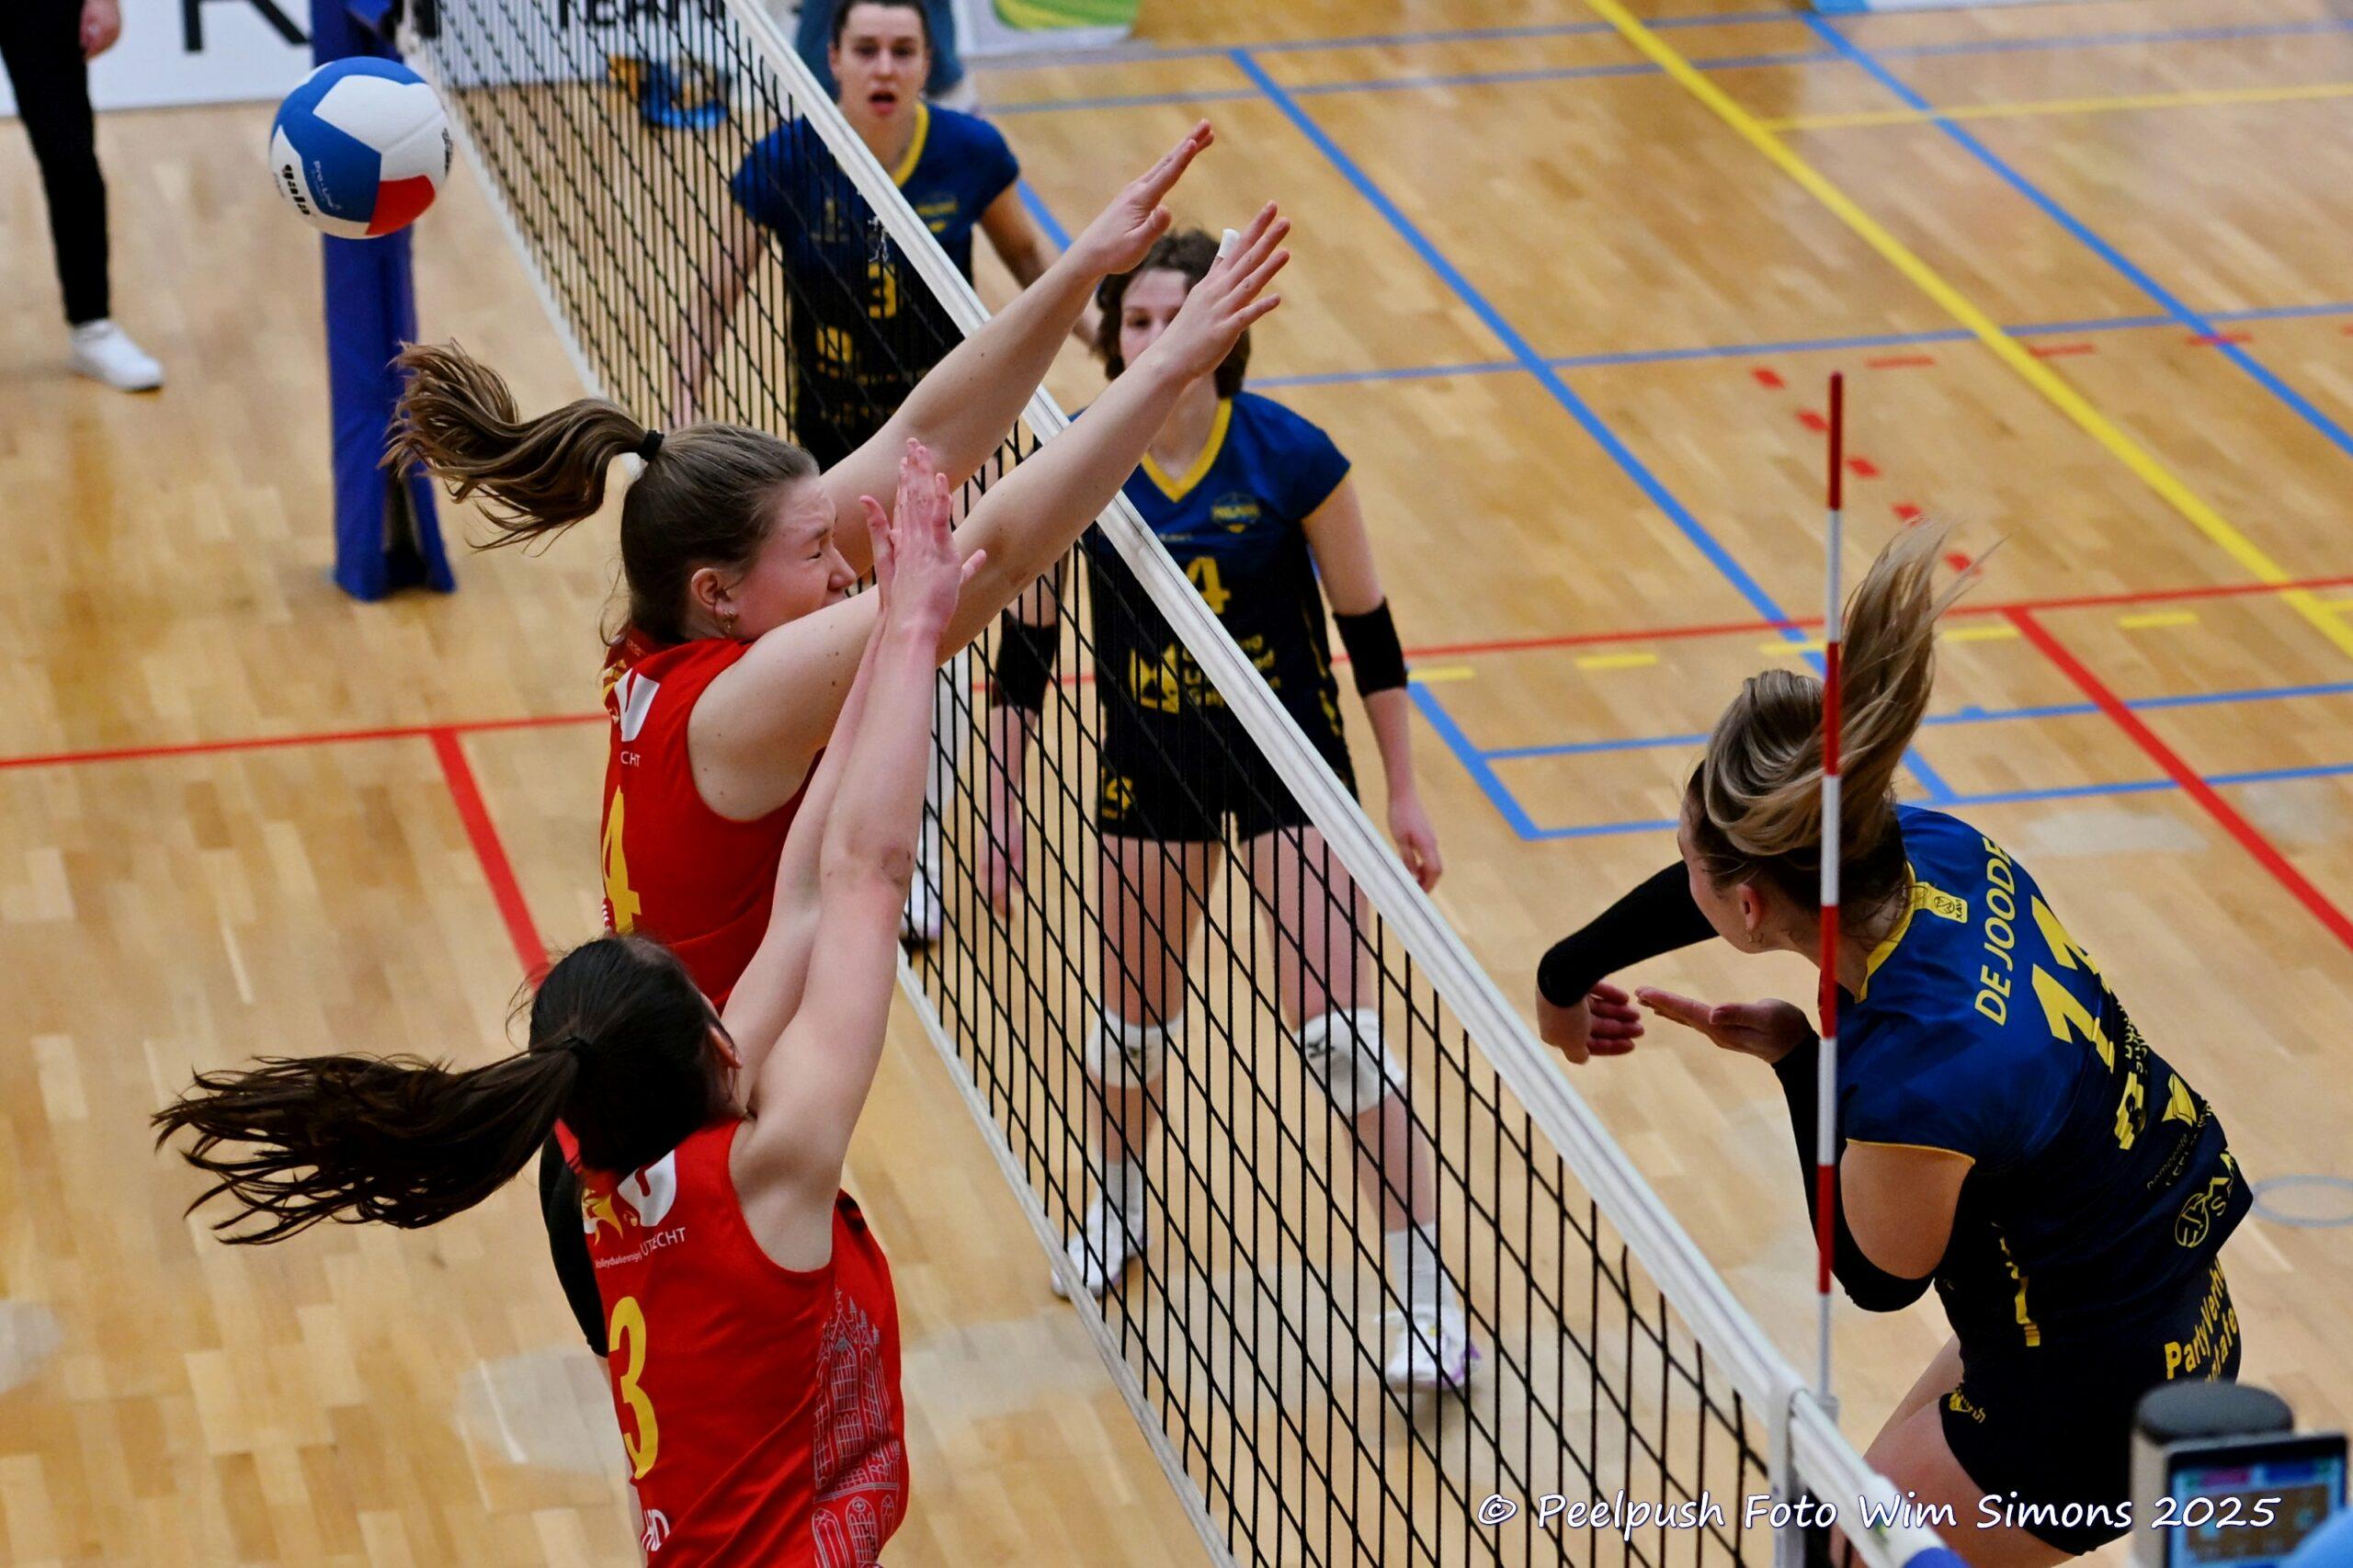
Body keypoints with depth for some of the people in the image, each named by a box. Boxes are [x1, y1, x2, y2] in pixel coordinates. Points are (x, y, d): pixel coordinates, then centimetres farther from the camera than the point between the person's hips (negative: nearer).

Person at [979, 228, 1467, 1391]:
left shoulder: (1292, 458, -19)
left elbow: (1367, 629, -7)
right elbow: (1024, 645, -1)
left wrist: (1404, 794, -3)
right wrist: (1002, 807, 1)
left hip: (1290, 753, -3)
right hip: (1149, 761, 3)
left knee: (1338, 1033, -11)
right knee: (1132, 1019, 18)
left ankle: (1428, 1297, -3)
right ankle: (1117, 1205, 48)